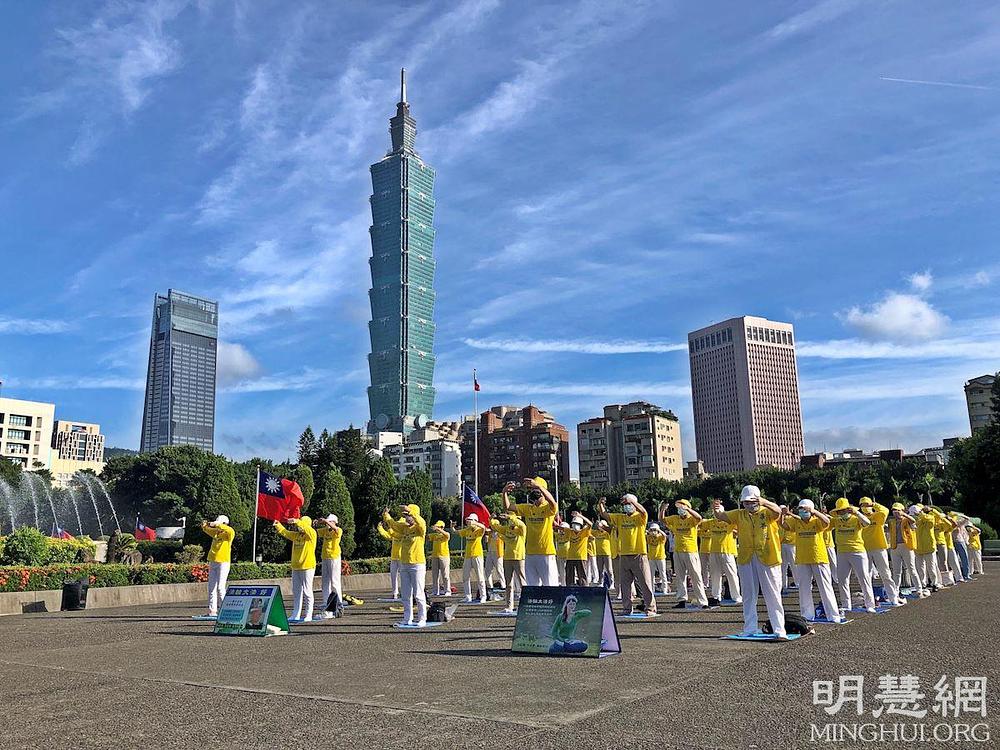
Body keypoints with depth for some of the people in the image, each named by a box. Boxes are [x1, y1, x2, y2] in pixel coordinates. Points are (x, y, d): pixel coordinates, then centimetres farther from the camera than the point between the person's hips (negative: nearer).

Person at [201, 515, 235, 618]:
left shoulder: (228, 534, -5)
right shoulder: (216, 533, 14)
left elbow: (230, 530, -27)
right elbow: (208, 530, 26)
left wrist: (217, 524, -23)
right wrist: (205, 525, 3)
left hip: (223, 563, -7)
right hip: (213, 562, 7)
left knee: (220, 587, -12)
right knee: (211, 587, 7)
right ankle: (212, 610, 10)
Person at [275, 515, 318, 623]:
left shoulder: (311, 534, -6)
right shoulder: (296, 535, 14)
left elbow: (307, 528, -25)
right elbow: (285, 532, 14)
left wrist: (297, 521, -34)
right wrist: (278, 525, -1)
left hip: (307, 567, -7)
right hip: (295, 567, 7)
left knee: (307, 591, -3)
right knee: (296, 592, 10)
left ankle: (308, 615, 3)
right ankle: (296, 615, 15)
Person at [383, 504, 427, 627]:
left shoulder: (420, 527, -8)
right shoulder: (404, 527, 11)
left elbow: (421, 522, -29)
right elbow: (392, 523, 16)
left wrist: (409, 510, -34)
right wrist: (386, 515, 1)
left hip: (417, 565, -7)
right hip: (404, 565, 7)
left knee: (418, 594, -3)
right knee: (405, 594, 11)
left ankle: (422, 619, 4)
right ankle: (407, 618, 19)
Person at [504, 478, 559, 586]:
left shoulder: (548, 508, -4)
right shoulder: (527, 508, 12)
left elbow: (552, 502, -28)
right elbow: (508, 507, 3)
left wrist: (538, 485, -38)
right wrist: (505, 492, -15)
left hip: (546, 553, -5)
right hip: (530, 553, 6)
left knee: (550, 586, -2)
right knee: (532, 587, 14)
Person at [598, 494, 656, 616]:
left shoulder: (639, 517, -2)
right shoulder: (619, 518, 13)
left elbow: (643, 511, -25)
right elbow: (604, 515, 7)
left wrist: (631, 500, -34)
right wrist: (600, 504, -11)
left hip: (639, 555, -5)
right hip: (624, 556, 5)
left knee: (645, 583, -1)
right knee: (625, 584, 10)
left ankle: (651, 608, 5)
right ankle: (627, 608, 19)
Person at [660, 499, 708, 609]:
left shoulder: (692, 519, -5)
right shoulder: (674, 519, 9)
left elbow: (699, 518, -26)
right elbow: (662, 520, 10)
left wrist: (687, 509, -35)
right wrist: (662, 510, -9)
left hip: (691, 552, -5)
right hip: (677, 551, 5)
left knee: (696, 577, -3)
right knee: (680, 577, 10)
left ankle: (702, 602, 0)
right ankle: (682, 600, 18)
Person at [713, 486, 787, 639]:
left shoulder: (767, 512, -3)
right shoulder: (739, 514, 8)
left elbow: (778, 511, -25)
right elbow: (723, 516, -5)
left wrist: (764, 502, -46)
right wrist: (718, 510, -31)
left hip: (767, 558, -3)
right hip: (746, 559, 4)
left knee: (773, 596, 4)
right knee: (749, 596, 10)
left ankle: (779, 630, 9)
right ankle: (750, 629, 18)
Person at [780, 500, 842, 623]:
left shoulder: (817, 521, -5)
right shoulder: (796, 522, 4)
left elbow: (827, 521, -25)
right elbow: (782, 524, -8)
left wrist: (814, 512, -34)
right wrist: (783, 514, -26)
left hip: (819, 559, -3)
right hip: (802, 561, 3)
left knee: (826, 588, 3)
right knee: (804, 589, 10)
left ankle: (833, 616, 9)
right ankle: (807, 616, 20)